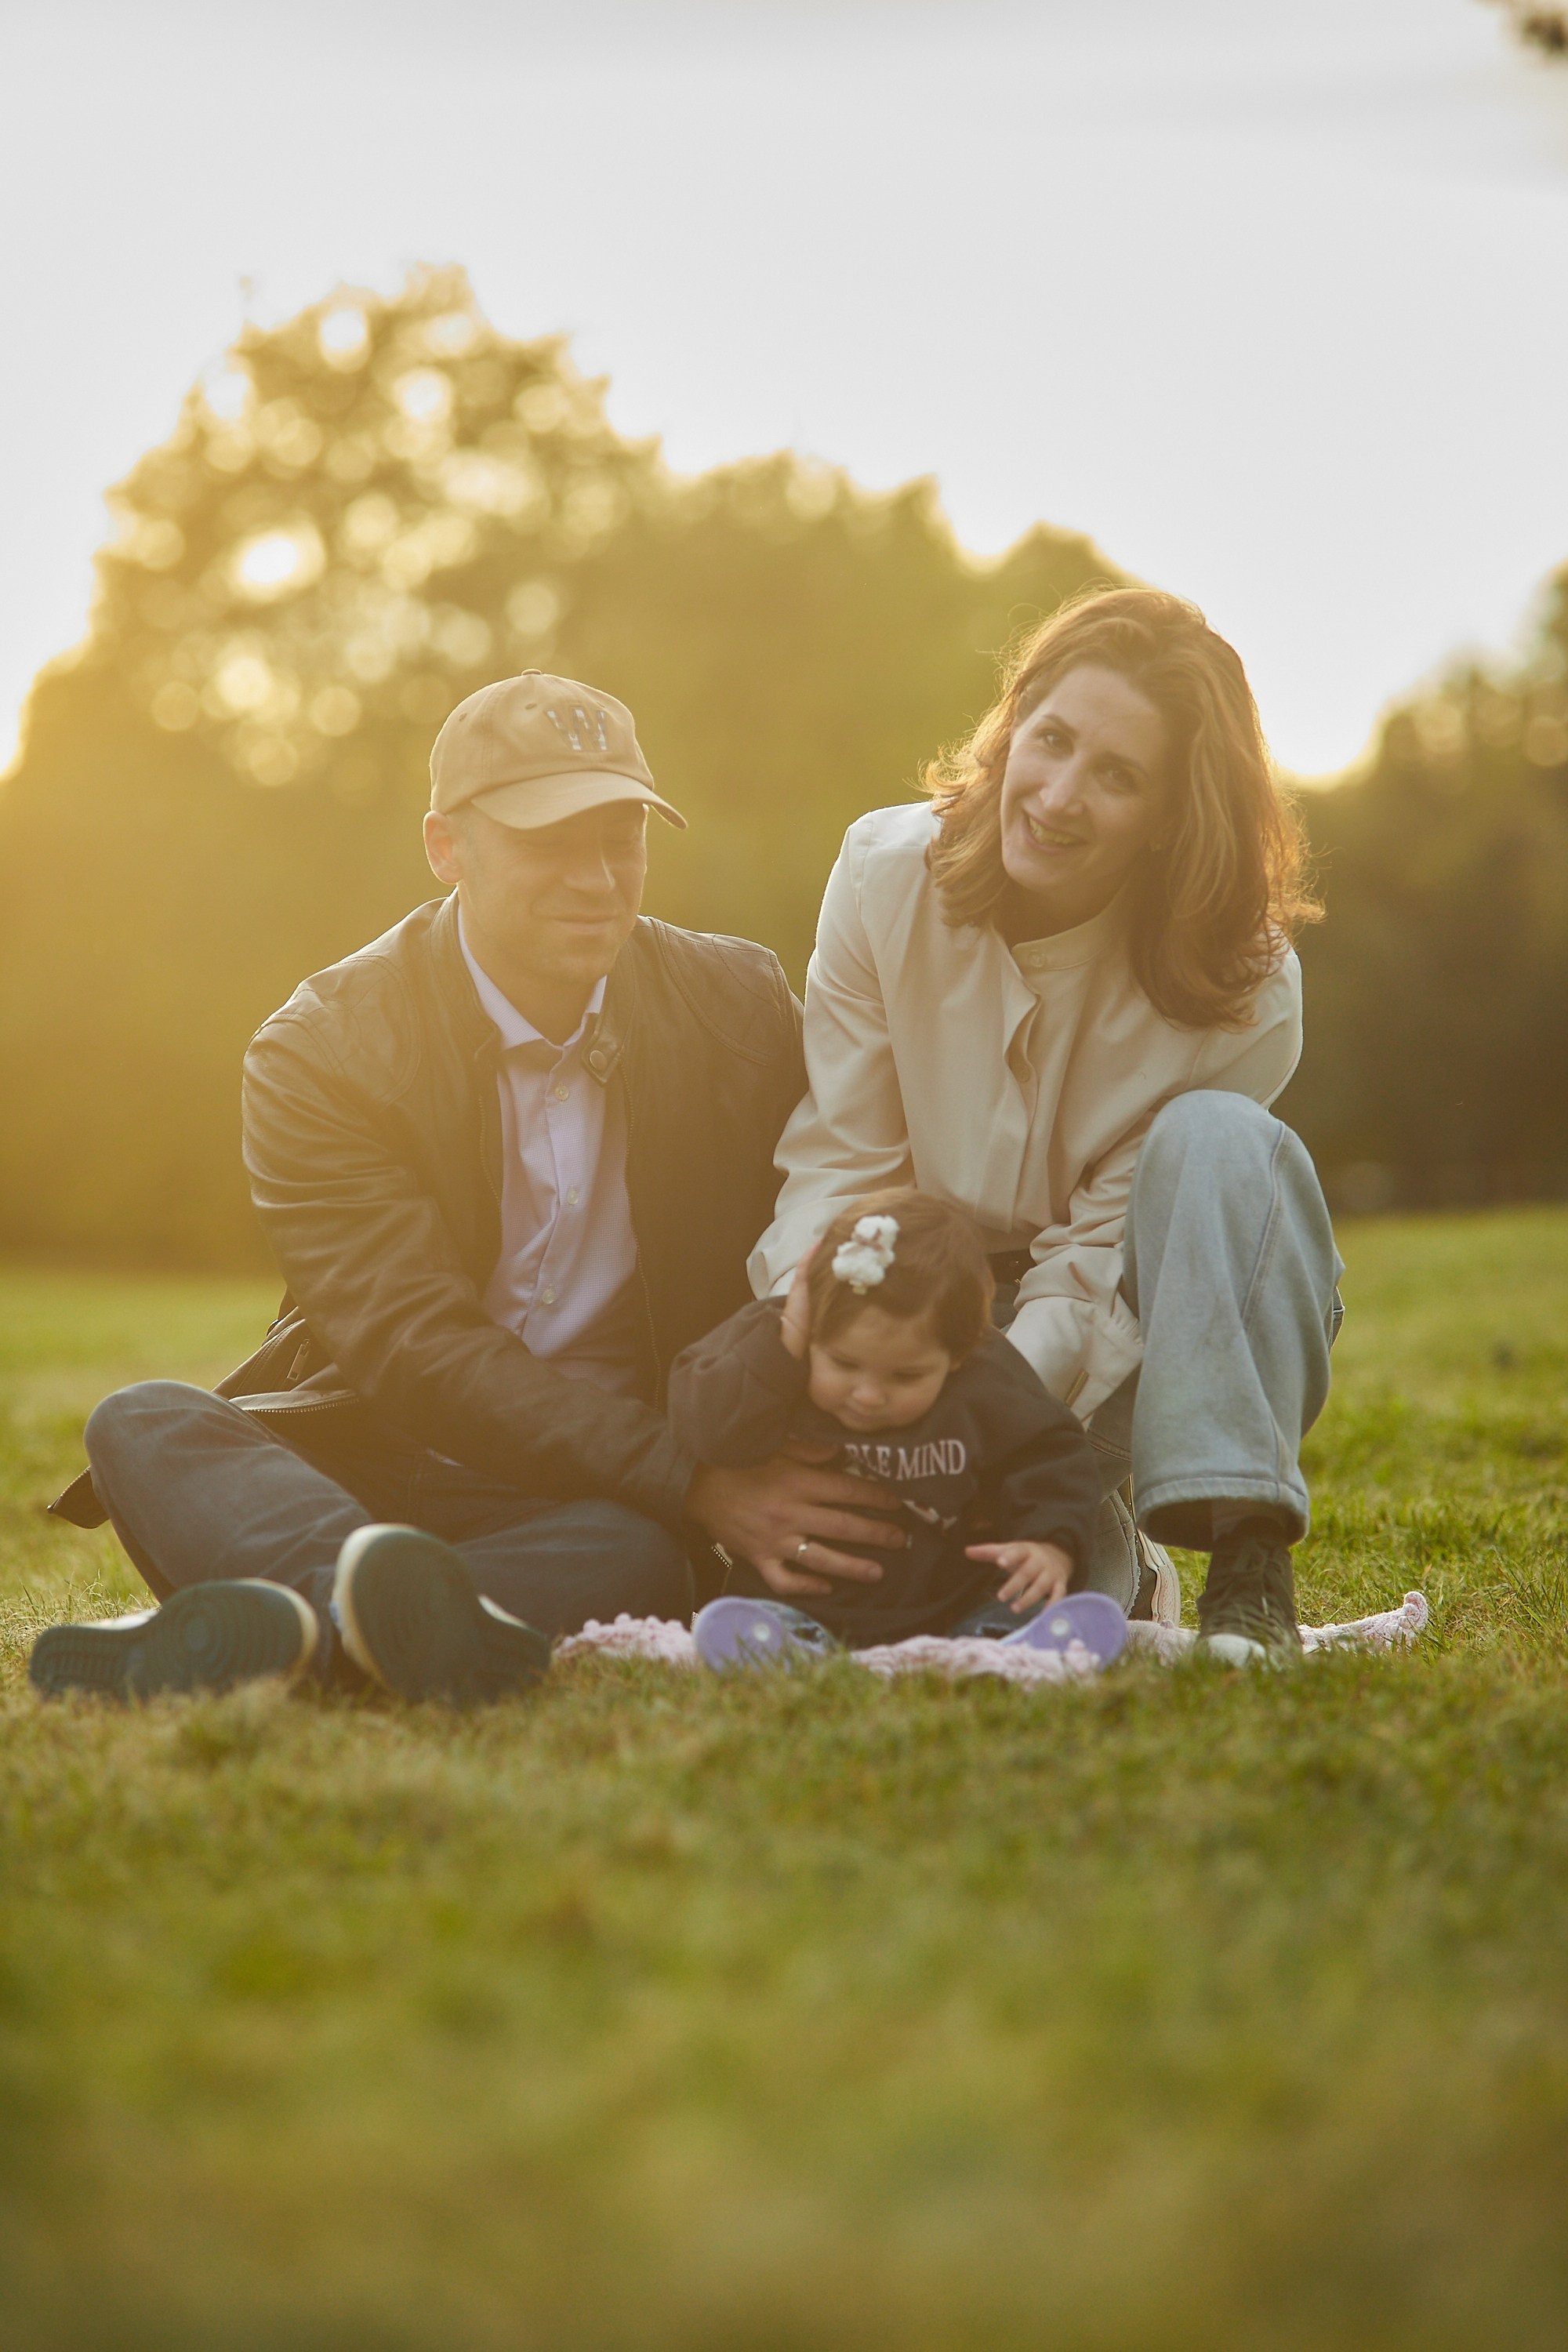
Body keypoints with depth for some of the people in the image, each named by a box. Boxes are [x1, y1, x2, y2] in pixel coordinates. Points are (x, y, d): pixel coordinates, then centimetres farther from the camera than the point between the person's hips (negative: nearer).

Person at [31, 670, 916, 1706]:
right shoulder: (318, 1054, -8)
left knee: (636, 1554, -35)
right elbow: (411, 1349, -17)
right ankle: (436, 1619, -57)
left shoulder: (742, 1003, 4)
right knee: (143, 1426, -29)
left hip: (613, 1510, 1)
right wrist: (692, 1483, -27)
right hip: (365, 1480, 0)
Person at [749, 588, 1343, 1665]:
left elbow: (1100, 1258, -18)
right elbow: (838, 1168, -10)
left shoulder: (1245, 986, -19)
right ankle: (1107, 1560, 7)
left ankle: (1246, 1569, -28)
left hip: (1106, 1363, -1)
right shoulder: (888, 872, -13)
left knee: (1219, 1140, -32)